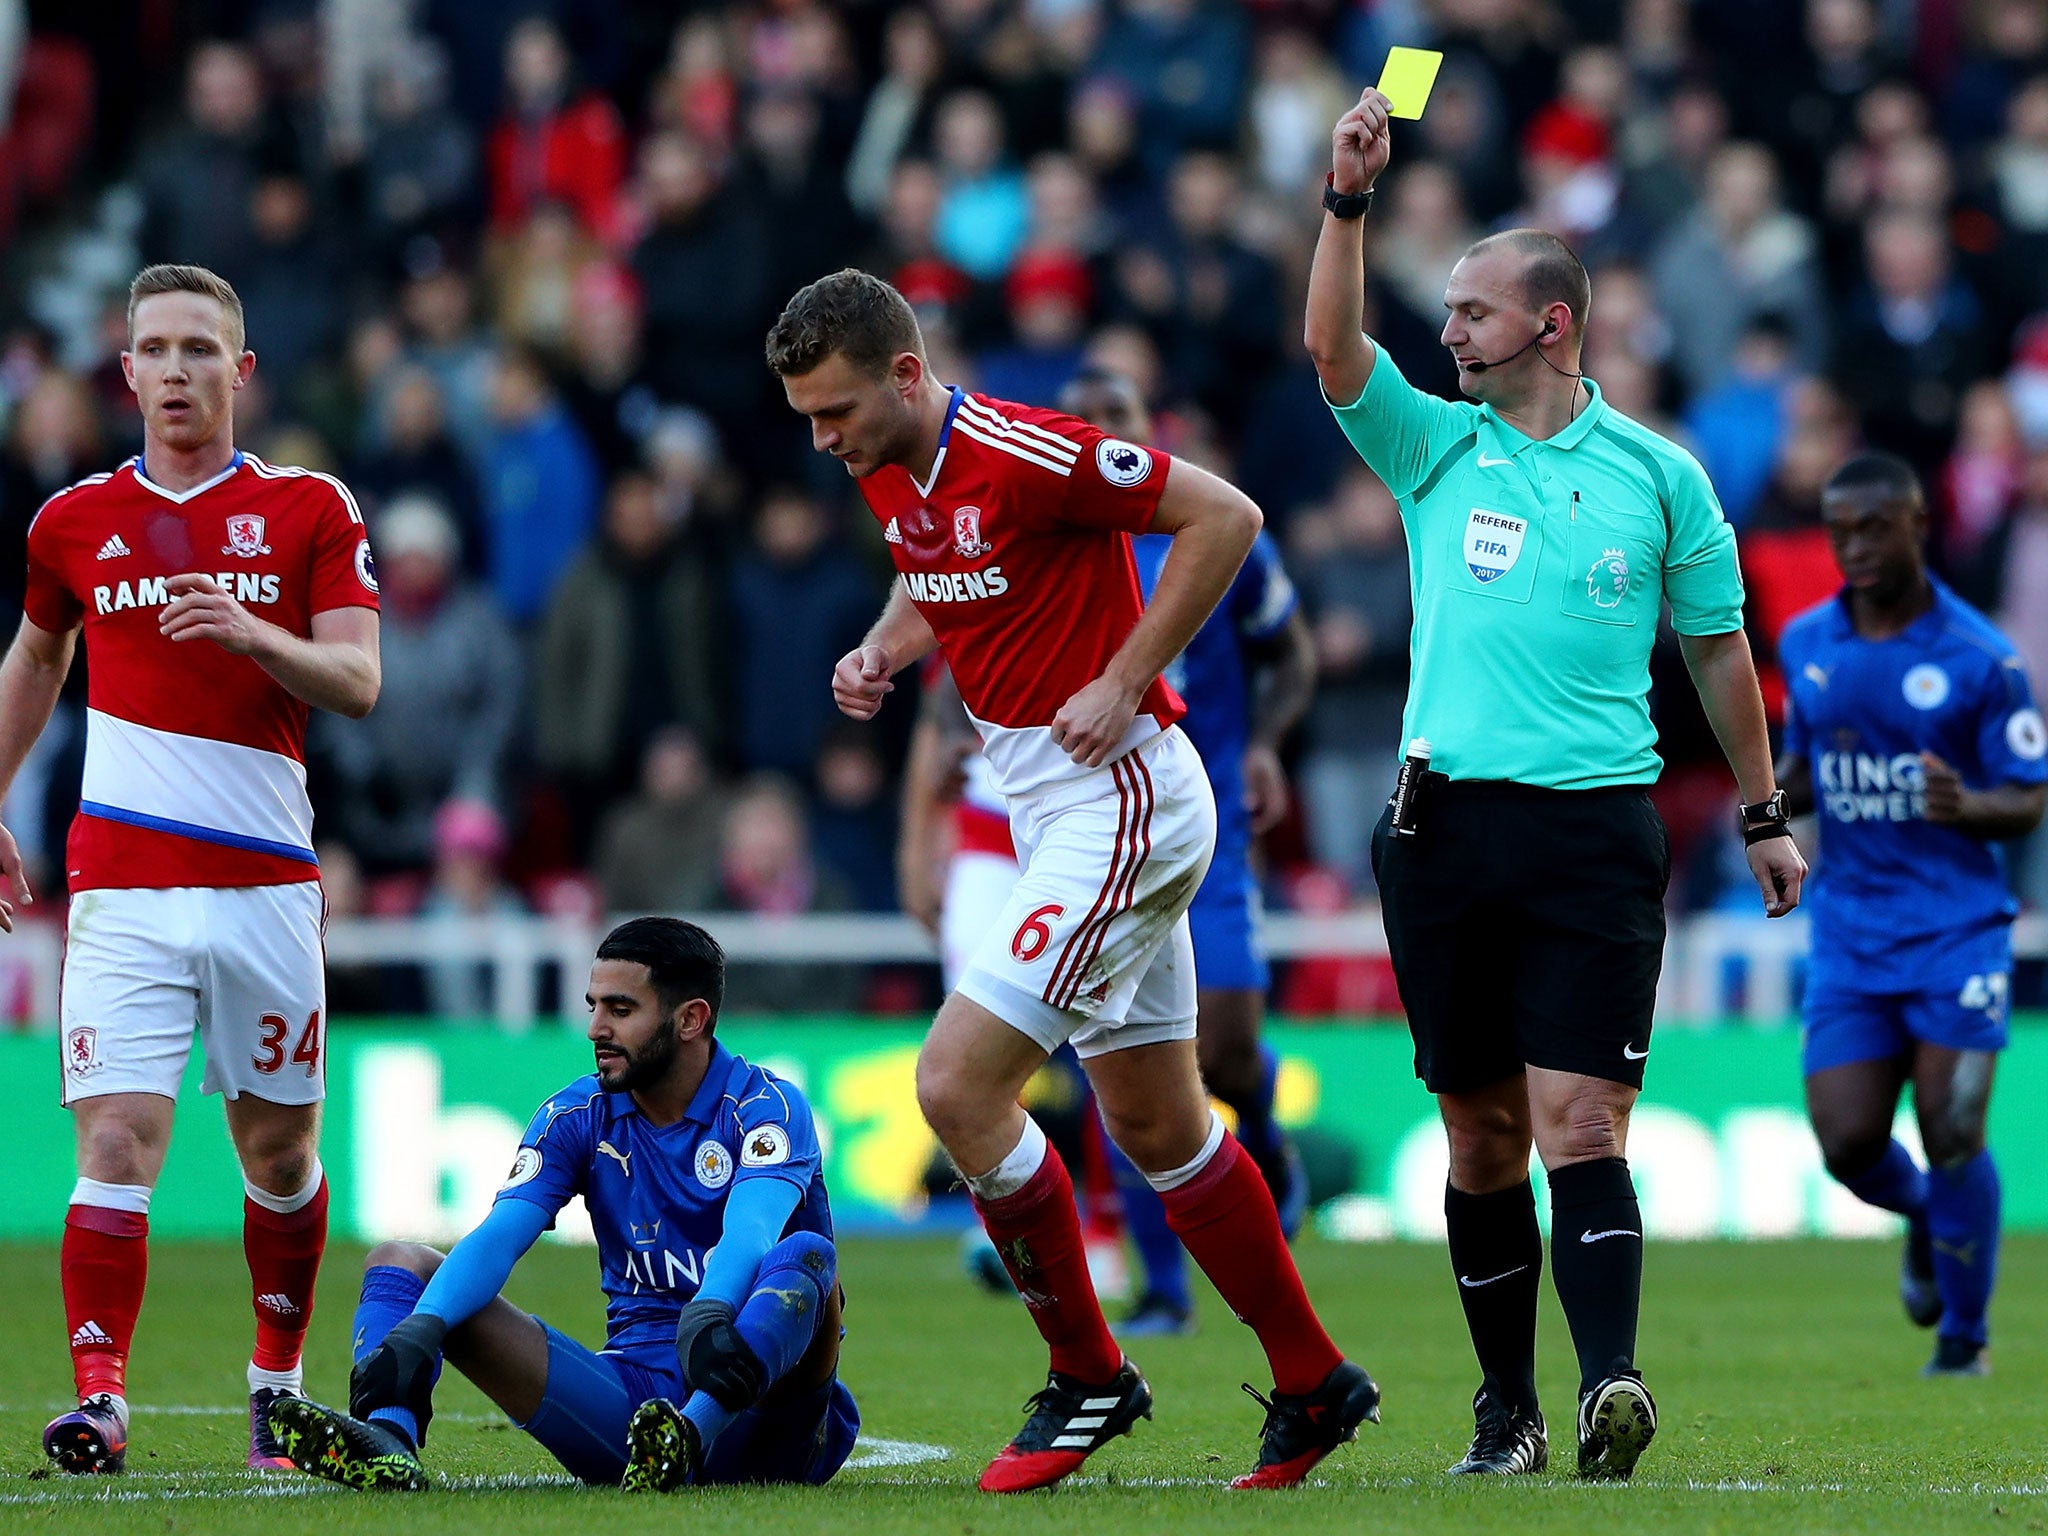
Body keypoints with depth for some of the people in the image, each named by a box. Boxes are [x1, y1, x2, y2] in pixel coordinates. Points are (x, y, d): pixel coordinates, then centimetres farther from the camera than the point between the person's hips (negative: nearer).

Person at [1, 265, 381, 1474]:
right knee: (119, 1143, -13)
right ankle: (101, 1396, -17)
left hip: (268, 881, 0)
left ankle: (278, 1378, 26)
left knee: (280, 1150, 8)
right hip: (121, 882, 0)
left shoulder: (310, 510, 4)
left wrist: (252, 633, -21)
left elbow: (358, 681, -4)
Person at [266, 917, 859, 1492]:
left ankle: (692, 1437, -56)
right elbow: (497, 1238, -7)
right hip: (631, 1390, 4)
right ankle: (390, 1440, -37)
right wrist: (418, 1331, -27)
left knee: (806, 1252, -33)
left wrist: (710, 1317, -49)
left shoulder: (767, 1107, -6)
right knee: (396, 1262, -4)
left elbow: (751, 1234, -26)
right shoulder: (578, 1117, 7)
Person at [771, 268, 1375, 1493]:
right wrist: (883, 653, 5)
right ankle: (1315, 1384, 25)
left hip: (1116, 787, -10)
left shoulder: (1022, 455, -21)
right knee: (1158, 1124, 14)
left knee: (959, 1083, -14)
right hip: (1049, 799, 10)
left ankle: (1088, 1378, -1)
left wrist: (1123, 680, -19)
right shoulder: (893, 477, 6)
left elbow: (1225, 516, -18)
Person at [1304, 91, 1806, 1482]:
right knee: (1483, 1134, 5)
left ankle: (1611, 1381, -26)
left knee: (1579, 1119, -15)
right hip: (1446, 829, 2)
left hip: (1597, 830, -2)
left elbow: (1718, 645, 14)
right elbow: (1333, 350, -6)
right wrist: (1349, 200, -18)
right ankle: (1505, 1407, 11)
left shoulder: (1656, 473, 6)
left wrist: (1764, 815, 17)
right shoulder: (1433, 446, 10)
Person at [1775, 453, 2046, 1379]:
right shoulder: (1805, 645, 6)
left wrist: (1967, 806, -26)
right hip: (1849, 928, 4)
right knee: (1848, 1145, -6)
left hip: (1957, 927, -4)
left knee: (1951, 1137, -8)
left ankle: (1964, 1336, 12)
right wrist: (1777, 793, -2)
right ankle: (1922, 1218, 30)